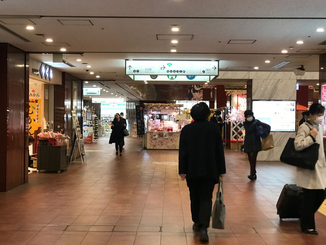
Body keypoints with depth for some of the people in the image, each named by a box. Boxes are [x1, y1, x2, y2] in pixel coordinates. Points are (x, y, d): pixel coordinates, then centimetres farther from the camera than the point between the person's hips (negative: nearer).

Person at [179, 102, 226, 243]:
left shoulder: (186, 129, -1)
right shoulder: (214, 128, -2)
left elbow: (183, 151, -3)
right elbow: (219, 151, 0)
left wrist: (182, 170, -1)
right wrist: (221, 170, 7)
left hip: (192, 170, 1)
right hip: (209, 170, -1)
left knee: (195, 198, 16)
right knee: (206, 199, -1)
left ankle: (197, 223, 28)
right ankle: (203, 227, -14)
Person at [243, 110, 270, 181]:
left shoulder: (257, 122, -1)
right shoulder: (245, 123, 5)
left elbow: (268, 126, 0)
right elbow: (248, 130, -14)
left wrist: (264, 134, -11)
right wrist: (254, 124, -20)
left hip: (256, 143, -3)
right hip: (248, 143, 3)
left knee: (253, 158, -12)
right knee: (250, 159, 7)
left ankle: (252, 174, -12)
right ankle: (253, 173, 19)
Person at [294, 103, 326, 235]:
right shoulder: (304, 127, -14)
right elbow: (297, 145, -24)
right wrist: (311, 136, -20)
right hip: (308, 168, -8)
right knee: (309, 197, -1)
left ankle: (306, 218, 29)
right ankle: (307, 226, 14)